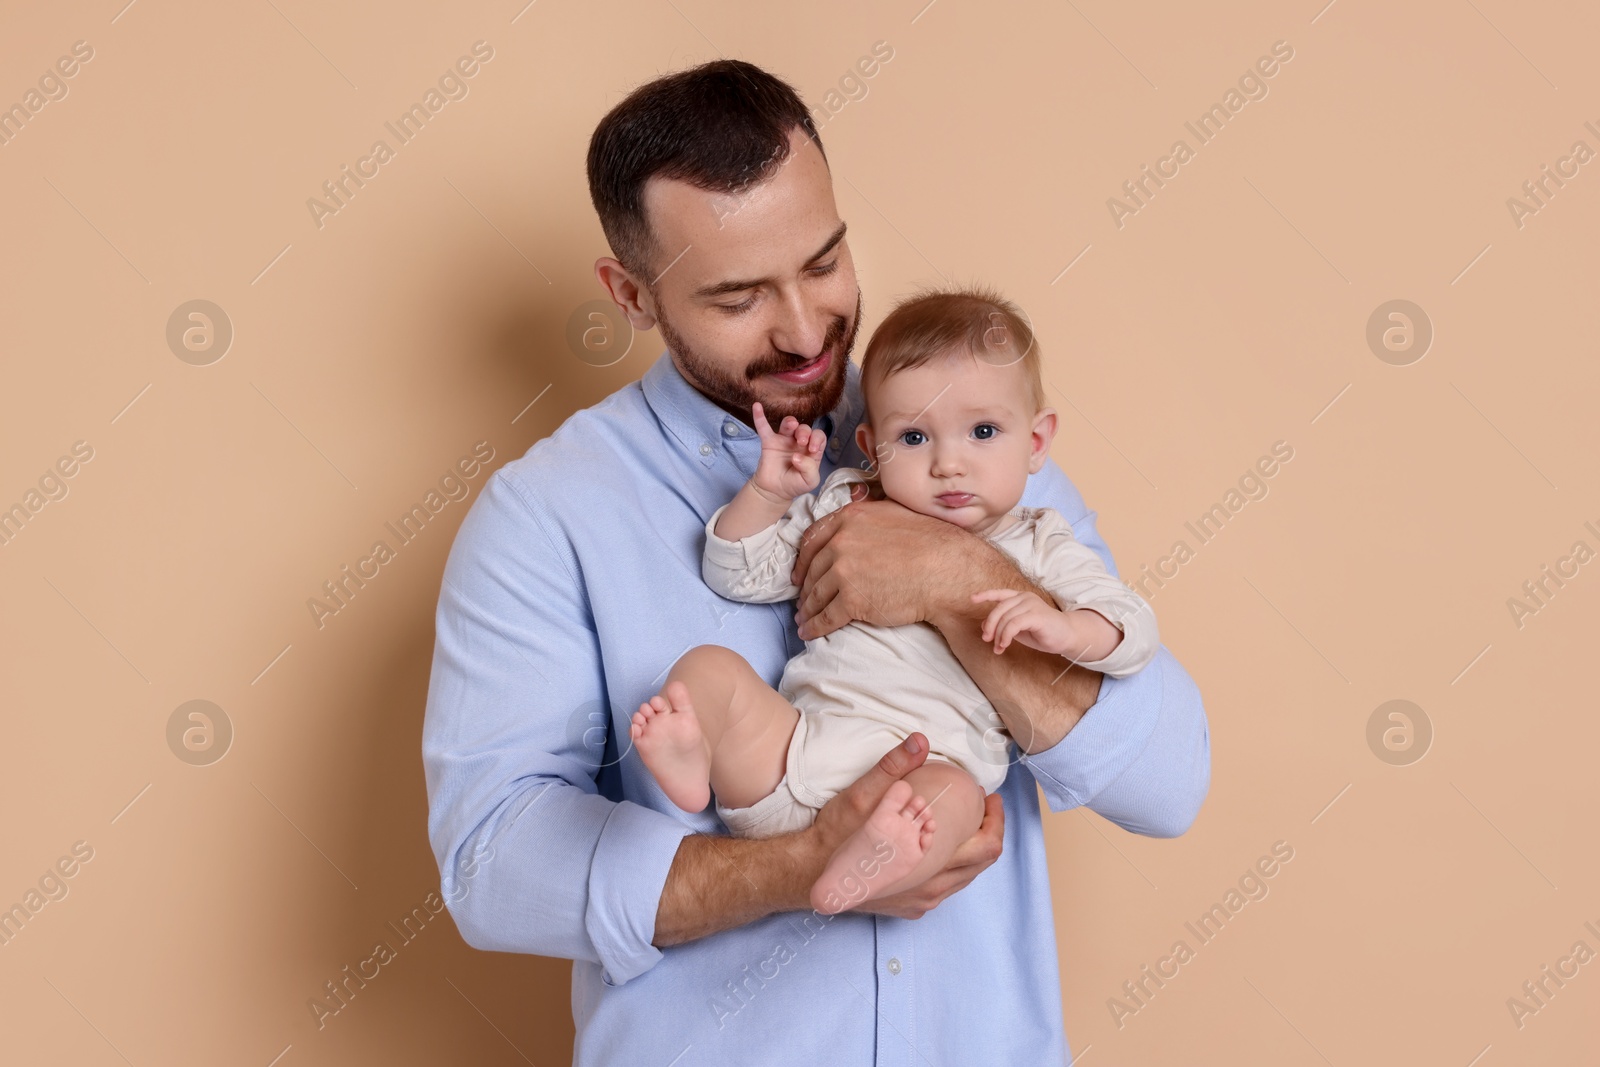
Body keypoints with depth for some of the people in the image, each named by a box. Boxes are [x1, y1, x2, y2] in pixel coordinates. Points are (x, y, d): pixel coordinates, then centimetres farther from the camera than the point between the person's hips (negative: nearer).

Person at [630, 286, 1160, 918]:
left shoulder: (1036, 550, 12)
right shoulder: (844, 510, 17)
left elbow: (1134, 628, 2)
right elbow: (738, 574, 22)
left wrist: (1064, 629, -20)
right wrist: (769, 491, 5)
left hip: (920, 770, -3)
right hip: (794, 743, 4)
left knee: (953, 796, -35)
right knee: (707, 666, -16)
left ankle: (867, 866, -61)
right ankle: (691, 756, -44)